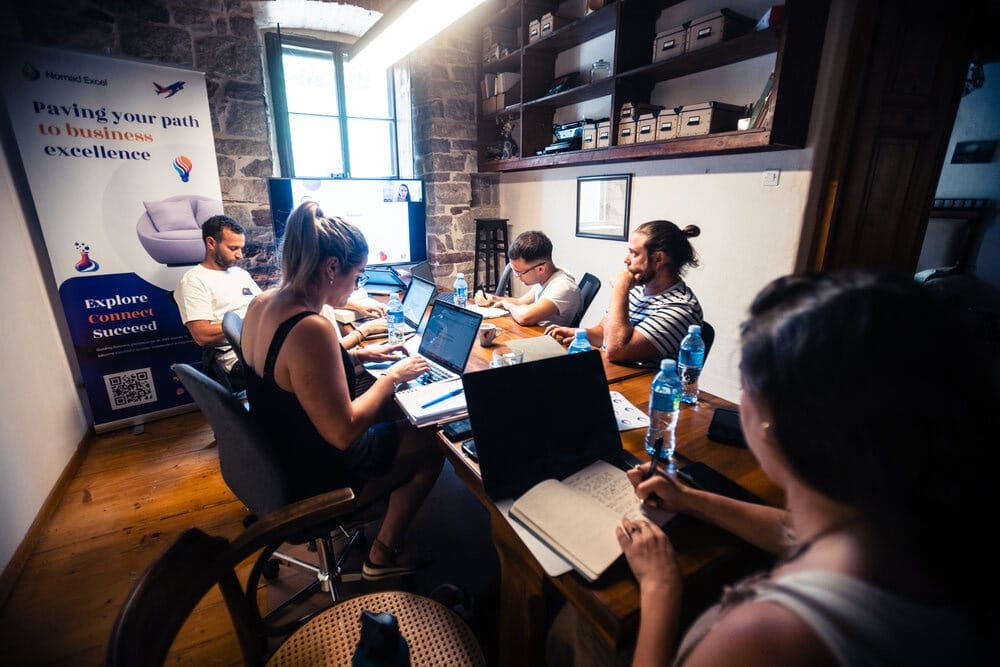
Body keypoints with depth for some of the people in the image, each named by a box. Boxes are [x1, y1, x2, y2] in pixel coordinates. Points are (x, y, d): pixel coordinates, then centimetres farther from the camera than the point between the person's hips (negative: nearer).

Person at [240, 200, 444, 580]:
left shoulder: (264, 303, -4)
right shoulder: (311, 328, -34)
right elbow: (343, 432, -29)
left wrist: (360, 354, 6)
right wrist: (392, 377, -17)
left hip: (279, 450, 9)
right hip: (313, 475, -9)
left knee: (397, 412, 20)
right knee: (430, 443, 8)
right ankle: (383, 555, 24)